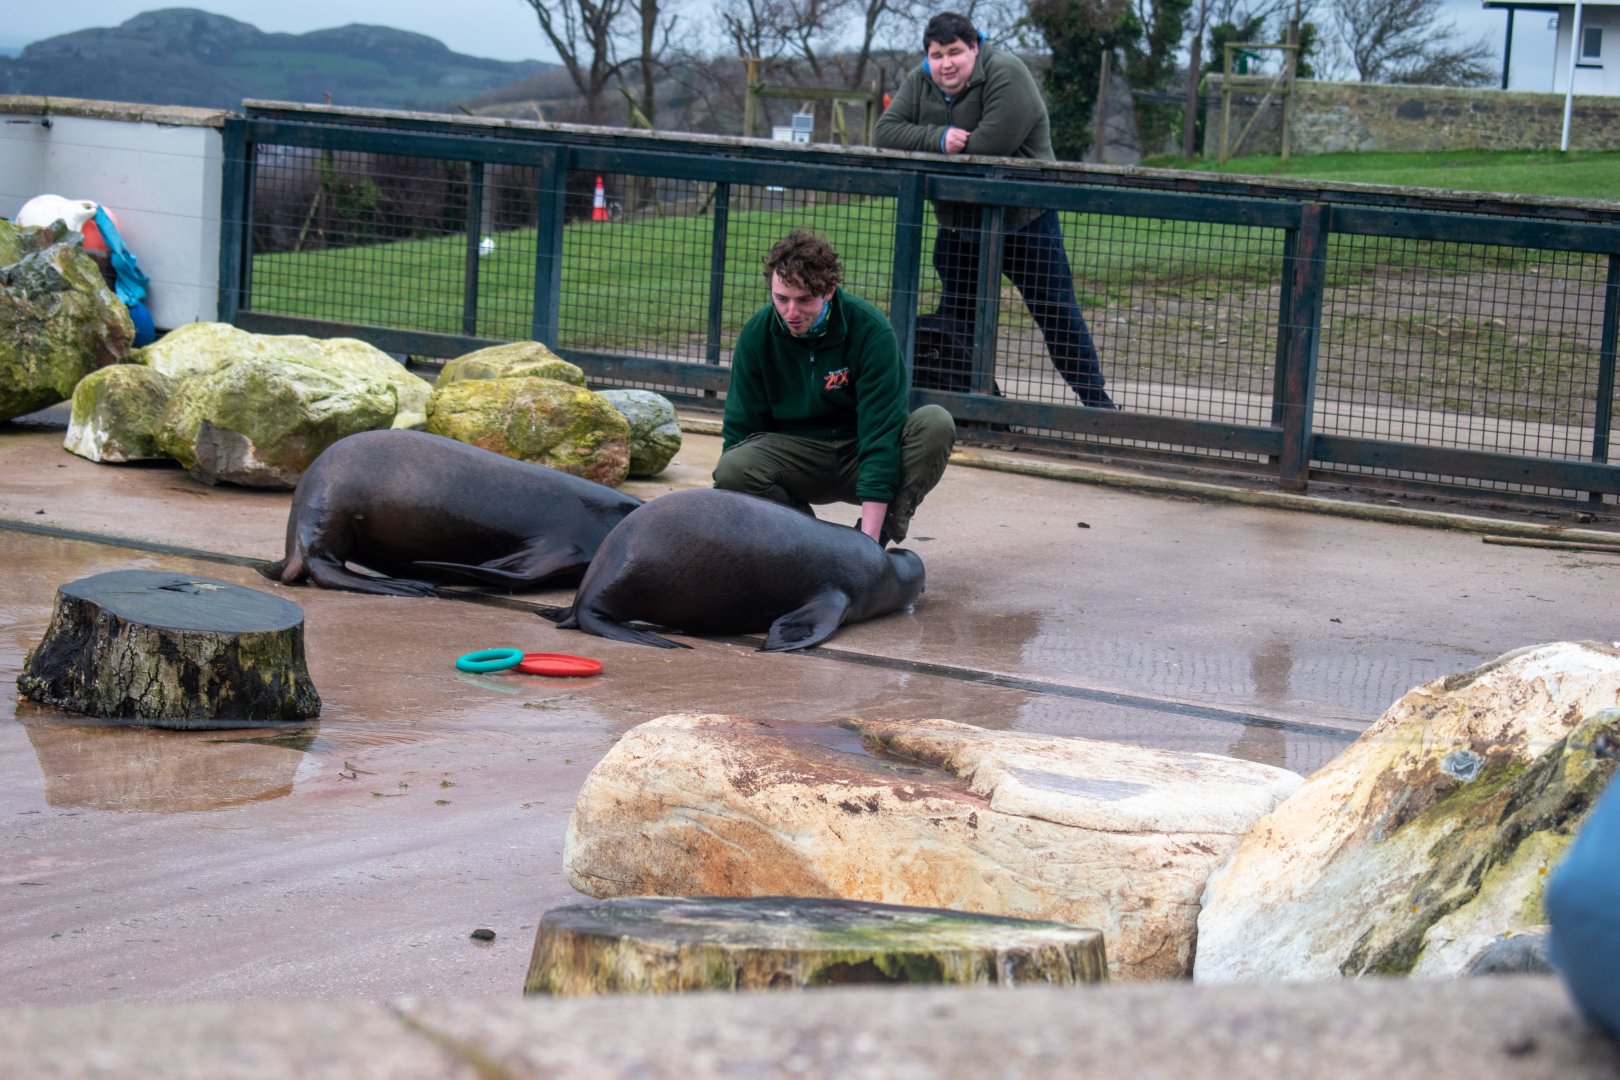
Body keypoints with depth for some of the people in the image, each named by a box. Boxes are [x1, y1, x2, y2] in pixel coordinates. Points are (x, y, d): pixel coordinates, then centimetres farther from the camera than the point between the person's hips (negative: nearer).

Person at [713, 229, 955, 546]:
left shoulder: (871, 330, -20)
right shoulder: (756, 334, -10)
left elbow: (881, 433, -24)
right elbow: (740, 428, -3)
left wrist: (869, 534, -31)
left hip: (859, 456, -1)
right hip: (795, 454, 1)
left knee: (936, 423, -28)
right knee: (731, 470, -30)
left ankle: (877, 536, -18)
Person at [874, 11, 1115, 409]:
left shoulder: (1005, 74, -21)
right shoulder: (918, 83, 0)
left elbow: (993, 142, -31)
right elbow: (885, 133, -11)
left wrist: (955, 149, -16)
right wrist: (939, 138, -25)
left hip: (1023, 223, -6)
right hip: (957, 225, 6)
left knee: (1057, 313, -2)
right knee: (955, 315, 12)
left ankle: (1095, 399, 7)